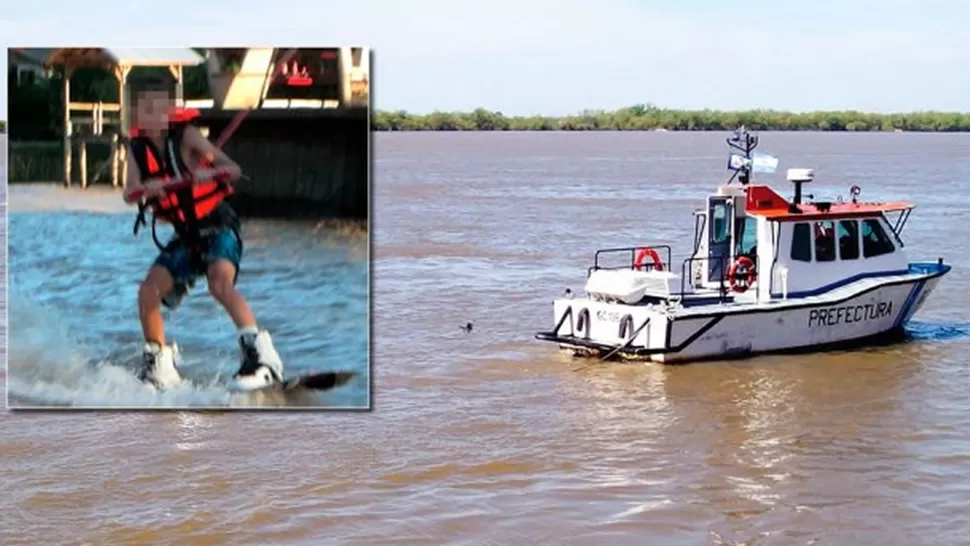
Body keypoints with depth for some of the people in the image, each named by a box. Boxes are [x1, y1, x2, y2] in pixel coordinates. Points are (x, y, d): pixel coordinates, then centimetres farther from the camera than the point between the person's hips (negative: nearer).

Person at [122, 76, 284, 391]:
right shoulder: (137, 148, 0)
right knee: (148, 292, -6)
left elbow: (234, 169, -24)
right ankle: (159, 367, 10)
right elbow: (129, 195, -13)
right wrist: (146, 188, -35)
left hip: (218, 227, -6)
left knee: (219, 283, -31)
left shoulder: (186, 135, -14)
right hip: (186, 237, 6)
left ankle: (261, 355, -35)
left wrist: (210, 172, -45)